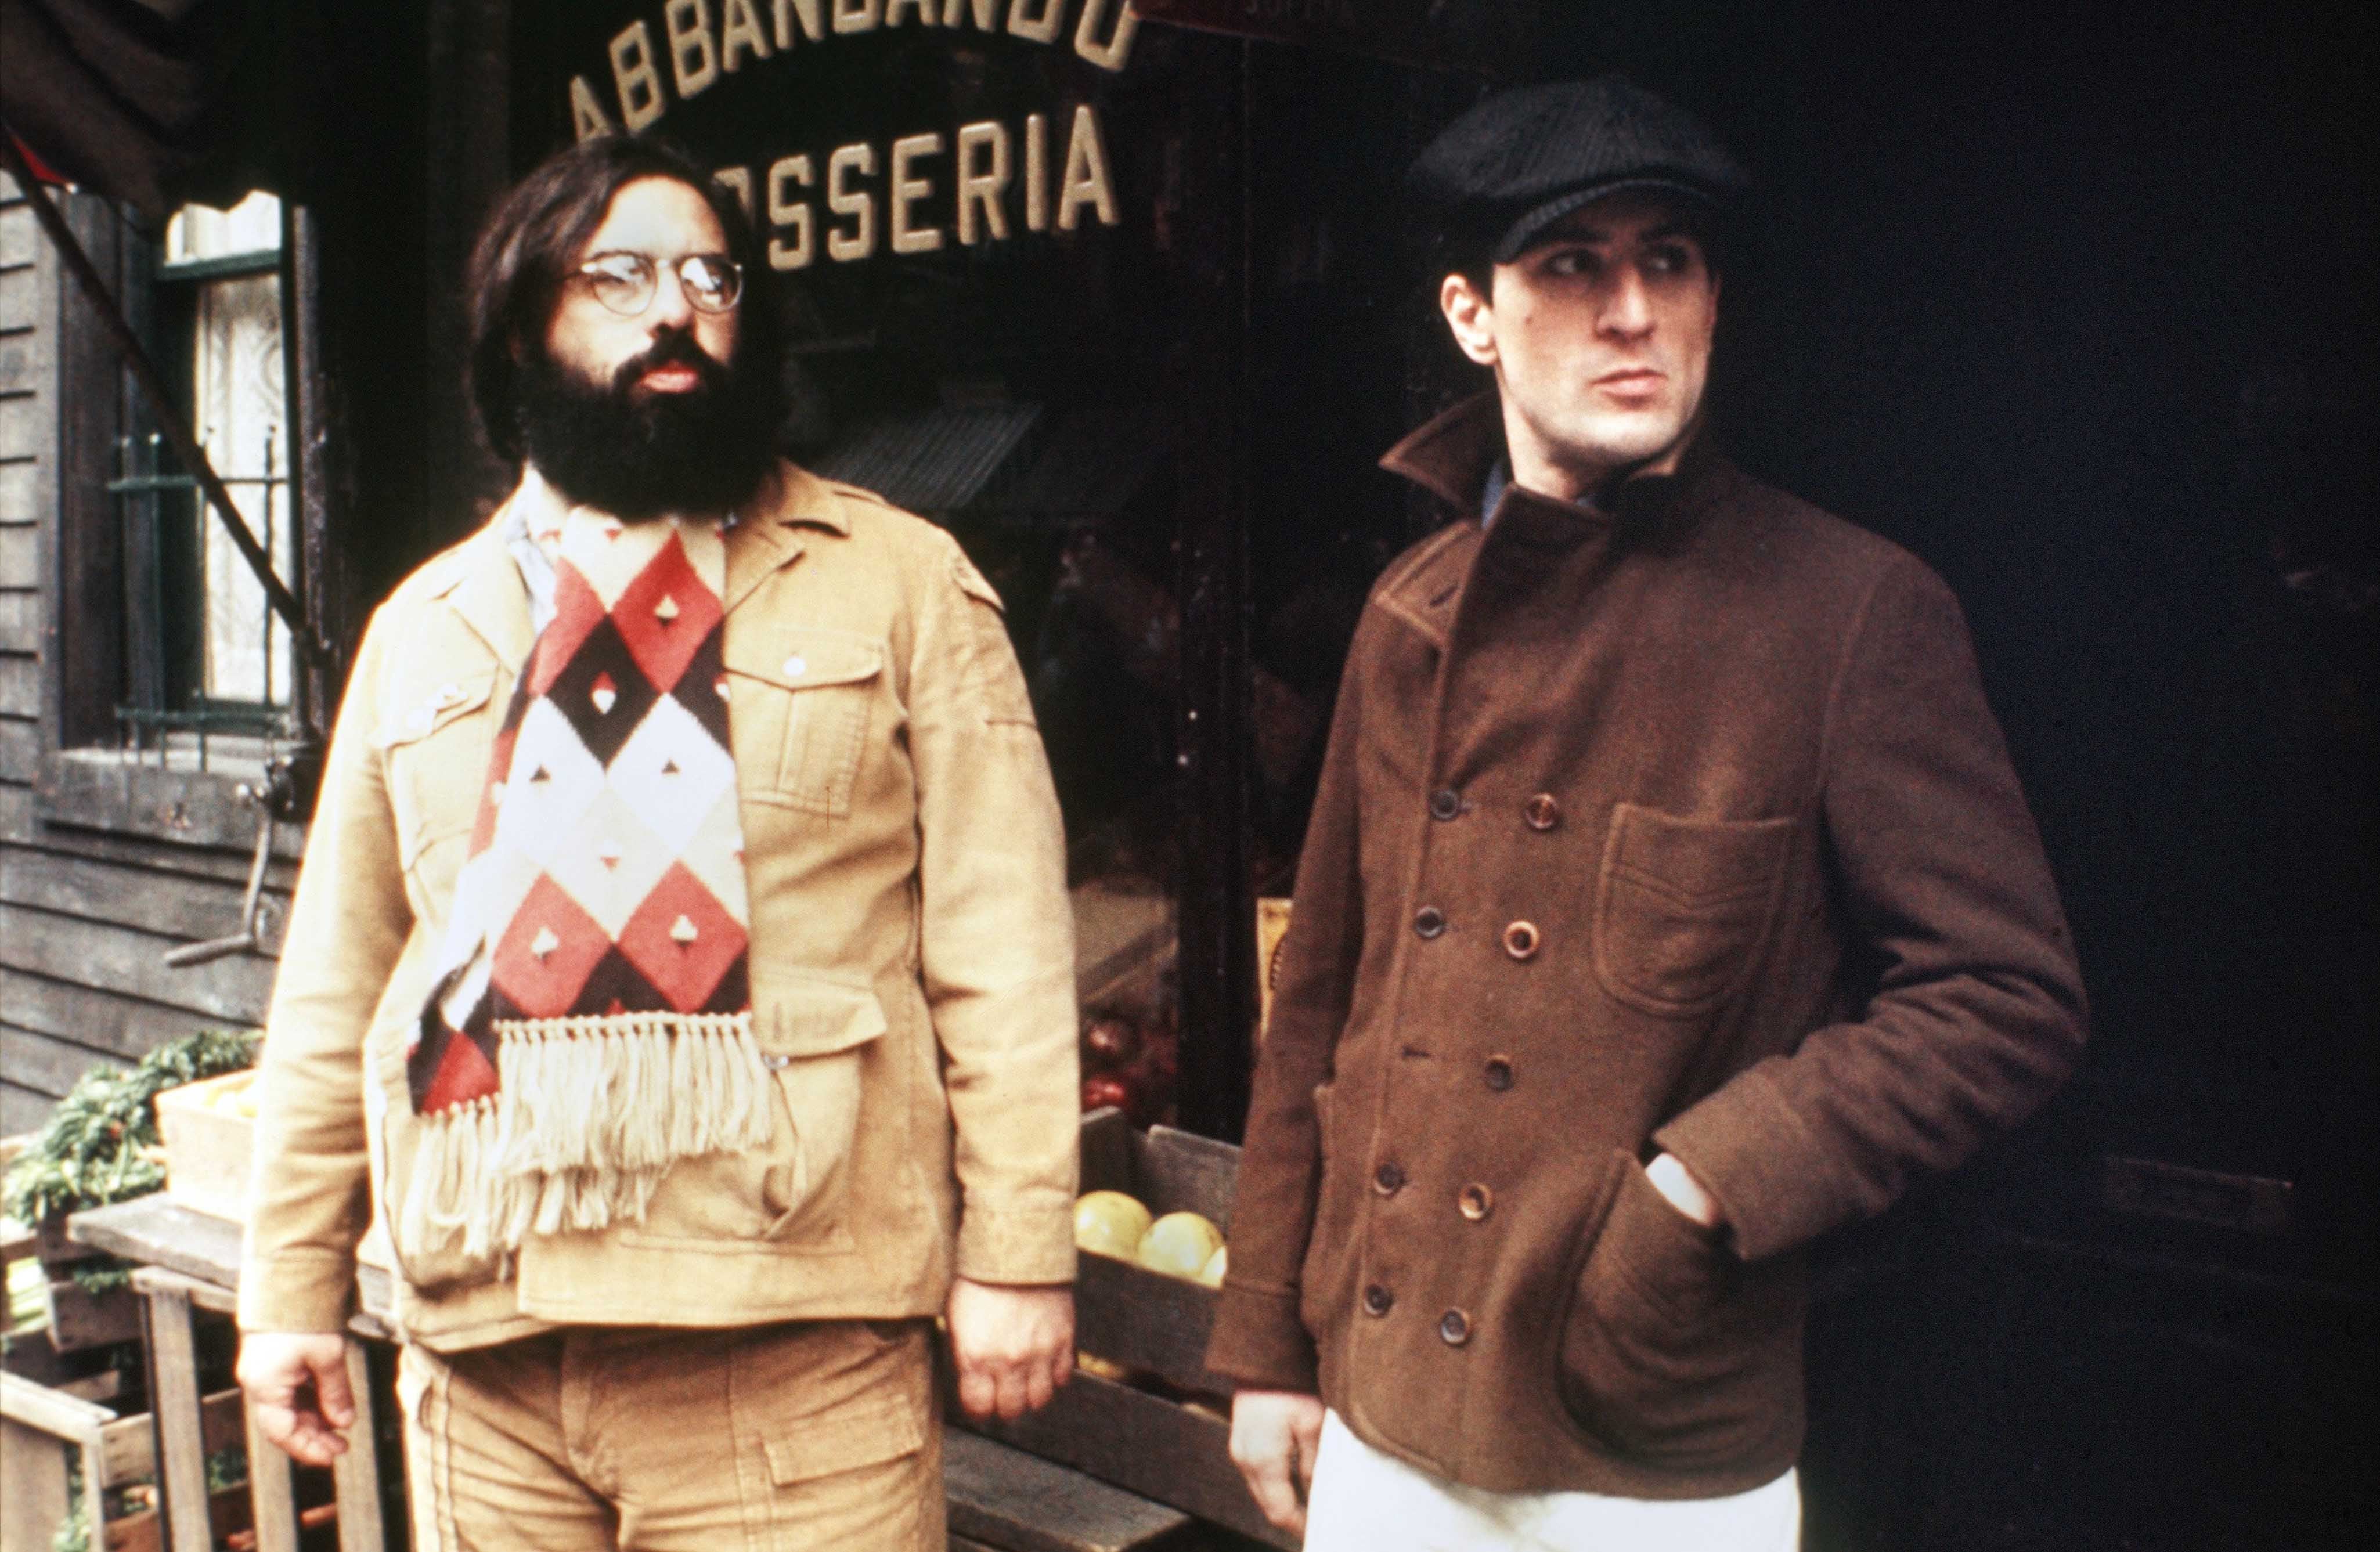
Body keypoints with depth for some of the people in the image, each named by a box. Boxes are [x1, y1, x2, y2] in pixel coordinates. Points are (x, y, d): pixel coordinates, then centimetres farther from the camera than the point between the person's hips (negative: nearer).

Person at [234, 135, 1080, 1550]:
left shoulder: (901, 584, 3)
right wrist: (291, 1286, 14)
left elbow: (1001, 944, -2)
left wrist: (1018, 1254, -7)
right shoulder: (425, 627, 14)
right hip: (482, 1355, 4)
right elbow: (335, 990, 16)